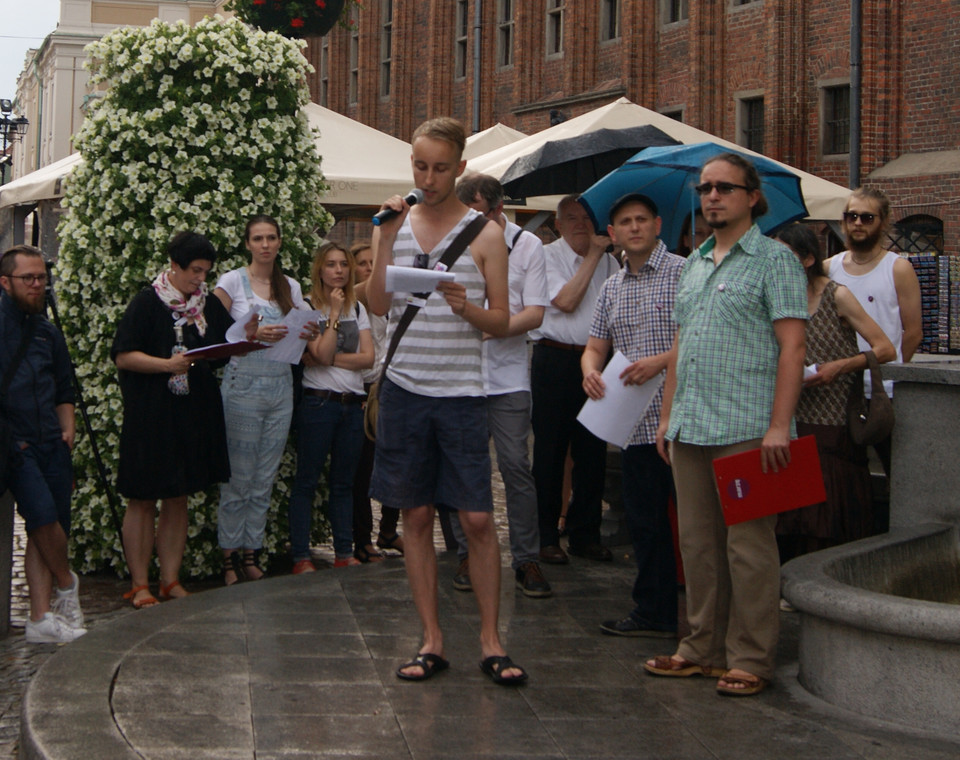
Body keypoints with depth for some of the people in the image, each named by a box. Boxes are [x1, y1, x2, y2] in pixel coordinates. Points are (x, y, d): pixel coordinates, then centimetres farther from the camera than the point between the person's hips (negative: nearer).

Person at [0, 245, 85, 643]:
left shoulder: (48, 333, 18)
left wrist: (67, 428, 12)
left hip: (51, 444, 6)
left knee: (48, 528, 1)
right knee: (43, 512, -20)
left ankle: (41, 617, 2)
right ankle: (66, 584, 5)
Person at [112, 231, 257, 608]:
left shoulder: (209, 305, 11)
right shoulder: (148, 302, -6)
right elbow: (123, 356, -10)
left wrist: (247, 336, -6)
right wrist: (167, 364, -22)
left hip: (194, 416, 5)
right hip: (150, 416, -5)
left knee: (178, 499, 9)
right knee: (143, 499, 0)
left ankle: (171, 581, 15)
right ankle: (139, 584, 7)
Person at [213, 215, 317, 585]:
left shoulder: (291, 287, 12)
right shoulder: (232, 281, -1)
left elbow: (299, 336, 17)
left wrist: (309, 335, -5)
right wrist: (254, 335, -19)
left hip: (280, 387, 4)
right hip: (243, 385, -4)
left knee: (265, 480, 7)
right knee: (238, 478, -3)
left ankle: (252, 554, 14)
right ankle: (230, 556, 6)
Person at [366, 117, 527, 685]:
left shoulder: (485, 234, 2)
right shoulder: (396, 224, 9)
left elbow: (503, 322, 0)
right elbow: (379, 305, -3)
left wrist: (467, 308, -19)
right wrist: (386, 240, -10)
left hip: (462, 393, -2)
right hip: (405, 389, 2)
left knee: (478, 519, -3)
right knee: (416, 515, 5)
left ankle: (491, 642, 8)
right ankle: (432, 640, 14)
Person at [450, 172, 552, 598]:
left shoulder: (527, 245, 2)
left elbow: (535, 313, -3)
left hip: (507, 375, -2)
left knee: (515, 467, -3)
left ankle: (527, 560, 5)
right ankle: (468, 555, 17)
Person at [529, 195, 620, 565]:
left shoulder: (608, 261, 12)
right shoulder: (547, 256, 0)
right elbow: (565, 301, -14)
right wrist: (592, 256, -11)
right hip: (555, 361, -4)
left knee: (592, 450, 6)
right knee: (550, 451, 1)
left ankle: (585, 534, 16)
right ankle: (547, 537, 8)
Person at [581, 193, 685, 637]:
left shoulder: (683, 273, -3)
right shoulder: (611, 289, 17)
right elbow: (595, 347, 17)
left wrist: (661, 361, -20)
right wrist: (591, 370, -6)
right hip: (635, 425, 6)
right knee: (644, 521, 10)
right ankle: (653, 613, 19)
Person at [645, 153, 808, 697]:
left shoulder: (774, 259, -3)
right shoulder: (694, 264, 18)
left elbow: (792, 347, -9)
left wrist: (779, 425, -16)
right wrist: (668, 415, 17)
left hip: (746, 428, -7)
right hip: (690, 428, 7)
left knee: (748, 546, -3)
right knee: (698, 543, 11)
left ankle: (751, 659, 4)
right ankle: (704, 648, 20)